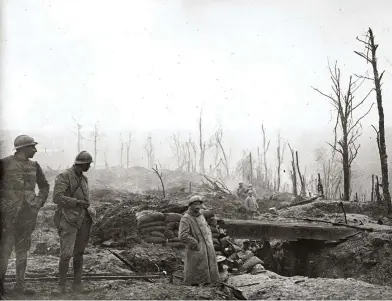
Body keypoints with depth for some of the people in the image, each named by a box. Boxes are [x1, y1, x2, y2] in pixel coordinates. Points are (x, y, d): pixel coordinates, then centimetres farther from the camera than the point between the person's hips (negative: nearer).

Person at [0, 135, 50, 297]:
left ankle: (20, 283, 19)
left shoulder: (34, 166, 8)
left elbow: (45, 186, 20)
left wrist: (39, 203, 9)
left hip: (28, 214, 5)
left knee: (23, 249, 10)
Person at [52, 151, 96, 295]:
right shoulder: (64, 176, -11)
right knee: (66, 254, -11)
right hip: (68, 220, -6)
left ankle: (77, 284, 15)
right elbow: (57, 198, -21)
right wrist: (78, 202, -22)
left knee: (79, 253, 9)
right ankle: (61, 285, 2)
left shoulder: (83, 179, 13)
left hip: (83, 219, 7)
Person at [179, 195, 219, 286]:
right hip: (196, 252, -7)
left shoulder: (200, 216, 12)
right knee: (195, 278, -1)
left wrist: (209, 243, 11)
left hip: (208, 251, 7)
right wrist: (196, 245, -17)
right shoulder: (185, 219, -12)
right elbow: (183, 236, -21)